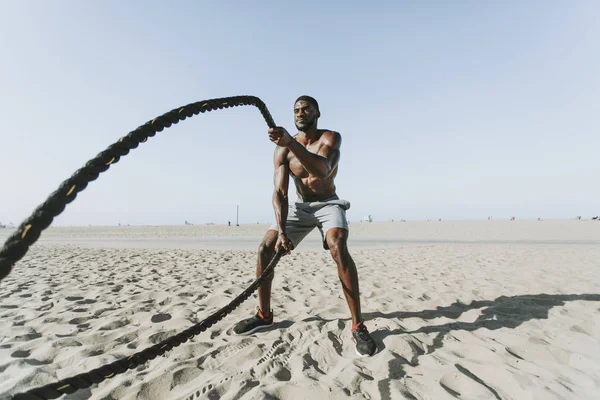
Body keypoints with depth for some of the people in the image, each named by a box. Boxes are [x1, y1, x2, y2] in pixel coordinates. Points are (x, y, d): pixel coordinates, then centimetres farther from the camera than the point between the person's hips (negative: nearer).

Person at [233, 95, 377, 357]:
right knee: (265, 249, -9)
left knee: (338, 248, -32)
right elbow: (279, 192, -16)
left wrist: (292, 143, -55)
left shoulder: (331, 138, -16)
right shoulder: (282, 150, -8)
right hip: (299, 206, 4)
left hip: (328, 204, -3)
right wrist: (282, 230, -29)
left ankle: (358, 326, -19)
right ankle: (264, 315, 10)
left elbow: (323, 169, -39)